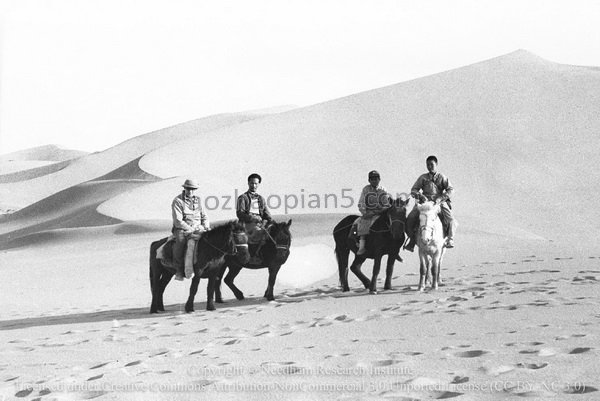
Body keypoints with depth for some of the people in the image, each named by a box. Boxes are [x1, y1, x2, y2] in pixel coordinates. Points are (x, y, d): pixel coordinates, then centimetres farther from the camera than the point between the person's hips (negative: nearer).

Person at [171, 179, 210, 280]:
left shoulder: (197, 199, 13)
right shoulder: (178, 201, -5)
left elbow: (204, 216, 19)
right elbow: (178, 221, -12)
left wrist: (205, 227, -2)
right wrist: (191, 230, -18)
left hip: (198, 229, 5)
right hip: (182, 229, -5)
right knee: (180, 240, -35)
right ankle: (178, 271, -32)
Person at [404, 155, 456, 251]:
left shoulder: (442, 177, 8)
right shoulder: (423, 177, 12)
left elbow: (451, 189, -2)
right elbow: (413, 190, 8)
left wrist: (441, 198, -17)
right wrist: (420, 196, -13)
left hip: (440, 203, -1)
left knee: (451, 221, -22)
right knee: (410, 219, -17)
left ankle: (450, 240, -10)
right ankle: (412, 241, -8)